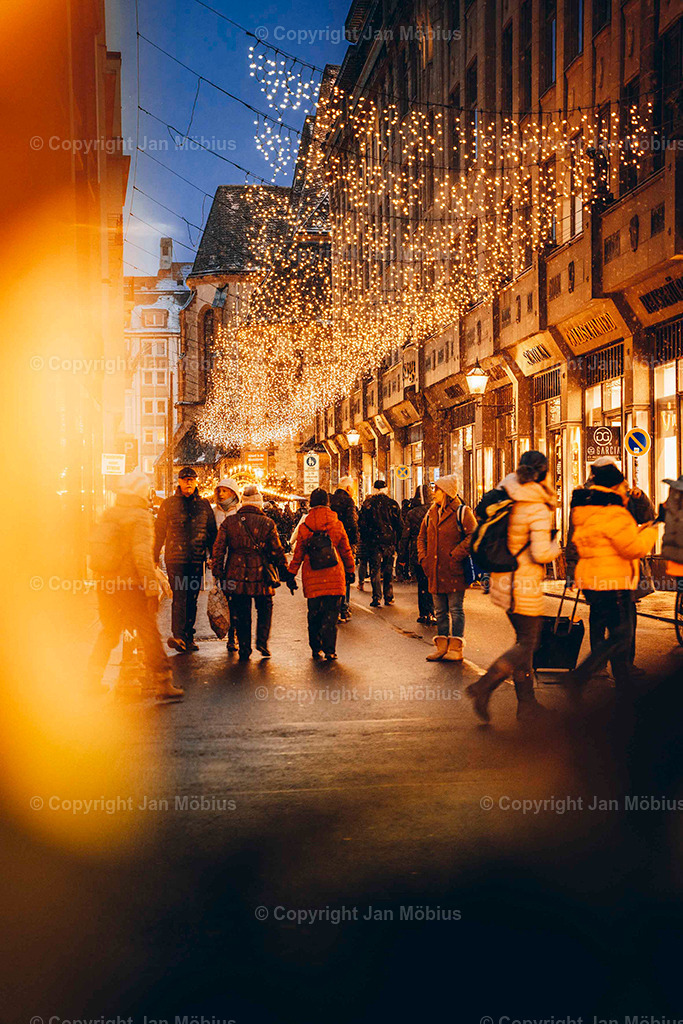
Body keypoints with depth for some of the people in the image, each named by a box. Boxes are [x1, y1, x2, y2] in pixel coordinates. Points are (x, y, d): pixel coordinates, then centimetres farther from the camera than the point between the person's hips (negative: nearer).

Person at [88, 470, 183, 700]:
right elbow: (142, 554, -20)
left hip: (106, 584, 7)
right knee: (150, 636, 1)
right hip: (131, 585, -7)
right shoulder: (140, 517, -12)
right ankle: (163, 685, 4)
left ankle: (94, 681, 24)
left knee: (108, 633, 20)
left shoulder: (109, 515, 9)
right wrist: (152, 589, -20)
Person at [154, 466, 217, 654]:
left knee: (192, 598, 7)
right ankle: (178, 635, -16)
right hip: (175, 558, -3)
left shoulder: (204, 504, 10)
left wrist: (213, 556, 9)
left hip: (197, 559, 3)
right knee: (179, 597, -12)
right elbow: (159, 532, 6)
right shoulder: (169, 504, 4)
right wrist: (155, 557, 2)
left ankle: (188, 637, 15)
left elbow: (212, 532, 14)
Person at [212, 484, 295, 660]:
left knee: (241, 613, 9)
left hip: (236, 575, 1)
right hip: (260, 575, -1)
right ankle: (262, 641, 4)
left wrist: (218, 575, 6)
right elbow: (277, 552, 1)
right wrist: (287, 576, 7)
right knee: (265, 608, 18)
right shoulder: (267, 523, -2)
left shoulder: (229, 522, 2)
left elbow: (218, 549, 1)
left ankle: (244, 650, 9)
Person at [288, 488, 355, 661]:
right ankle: (329, 650, -1)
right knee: (331, 613, 2)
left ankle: (316, 649, 17)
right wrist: (350, 571, 16)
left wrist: (291, 574, 10)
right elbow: (346, 551, 6)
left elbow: (298, 553, 3)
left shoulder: (304, 526, -1)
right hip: (334, 575, -1)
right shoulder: (337, 524, -1)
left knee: (314, 614, 11)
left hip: (312, 577, 1)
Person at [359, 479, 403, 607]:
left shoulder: (367, 503, -3)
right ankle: (389, 597, 15)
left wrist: (364, 540, 6)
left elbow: (362, 524, -3)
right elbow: (399, 525, 3)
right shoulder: (393, 504, 1)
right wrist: (397, 541, 11)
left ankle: (377, 598, -5)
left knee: (375, 570, 2)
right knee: (388, 570, 12)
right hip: (390, 541, 2)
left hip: (373, 542, -2)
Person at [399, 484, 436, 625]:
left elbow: (405, 536, 4)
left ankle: (423, 614, 14)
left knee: (422, 584, 12)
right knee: (431, 584, 4)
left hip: (416, 554, 2)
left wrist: (402, 556, 10)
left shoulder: (411, 514, 0)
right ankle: (430, 614, -3)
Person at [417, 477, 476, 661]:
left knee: (456, 610, -1)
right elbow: (422, 537, 23)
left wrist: (455, 556, -18)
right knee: (440, 611, 11)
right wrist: (423, 558, 8)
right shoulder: (431, 513, 15)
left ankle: (456, 648, 3)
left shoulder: (461, 512, -6)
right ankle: (442, 646, 17)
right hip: (435, 570, 7)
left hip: (454, 570, -6)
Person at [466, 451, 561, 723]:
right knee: (527, 644, 5)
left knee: (525, 640, 17)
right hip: (524, 583, -8)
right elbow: (541, 554, -23)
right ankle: (484, 686, -6)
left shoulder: (504, 494, 0)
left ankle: (527, 702, 21)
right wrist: (555, 545, -2)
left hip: (501, 579, 8)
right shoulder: (538, 509, -19)